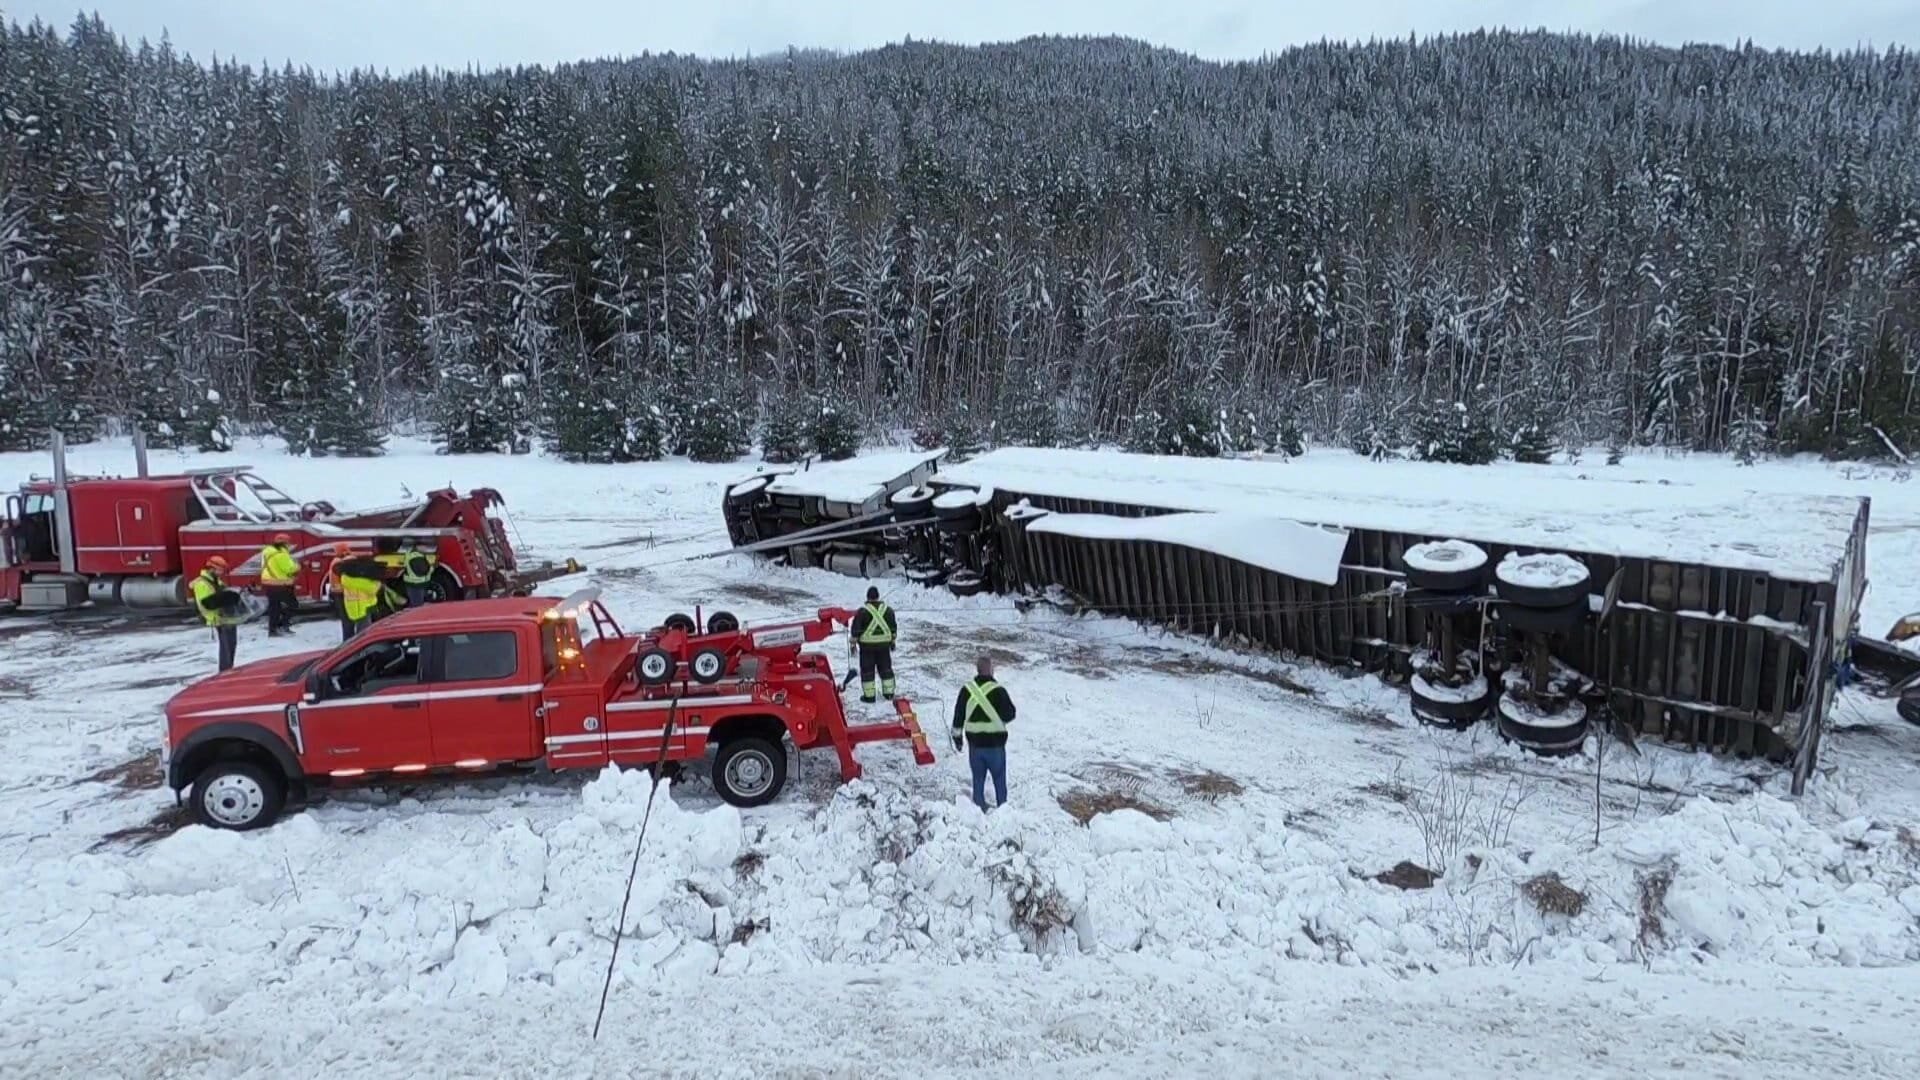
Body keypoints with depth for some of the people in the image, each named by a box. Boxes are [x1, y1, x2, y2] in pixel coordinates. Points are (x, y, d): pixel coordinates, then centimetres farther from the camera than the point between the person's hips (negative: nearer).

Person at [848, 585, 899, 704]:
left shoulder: (862, 611, -10)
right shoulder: (888, 610, 2)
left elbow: (856, 629, -8)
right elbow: (893, 627, 9)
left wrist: (853, 643, 2)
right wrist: (893, 641, 20)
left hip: (867, 645, -3)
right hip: (884, 644, 3)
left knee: (867, 670, 5)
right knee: (885, 668, 14)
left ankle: (869, 696, 6)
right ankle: (889, 693, 19)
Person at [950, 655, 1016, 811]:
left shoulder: (966, 689, -5)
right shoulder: (998, 690, -17)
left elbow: (958, 716, 2)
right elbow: (1009, 714, -9)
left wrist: (957, 736, 14)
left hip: (974, 743, 3)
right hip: (995, 743, -3)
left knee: (978, 779, 16)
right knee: (999, 779, 13)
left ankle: (979, 808, 22)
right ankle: (1002, 808, 20)